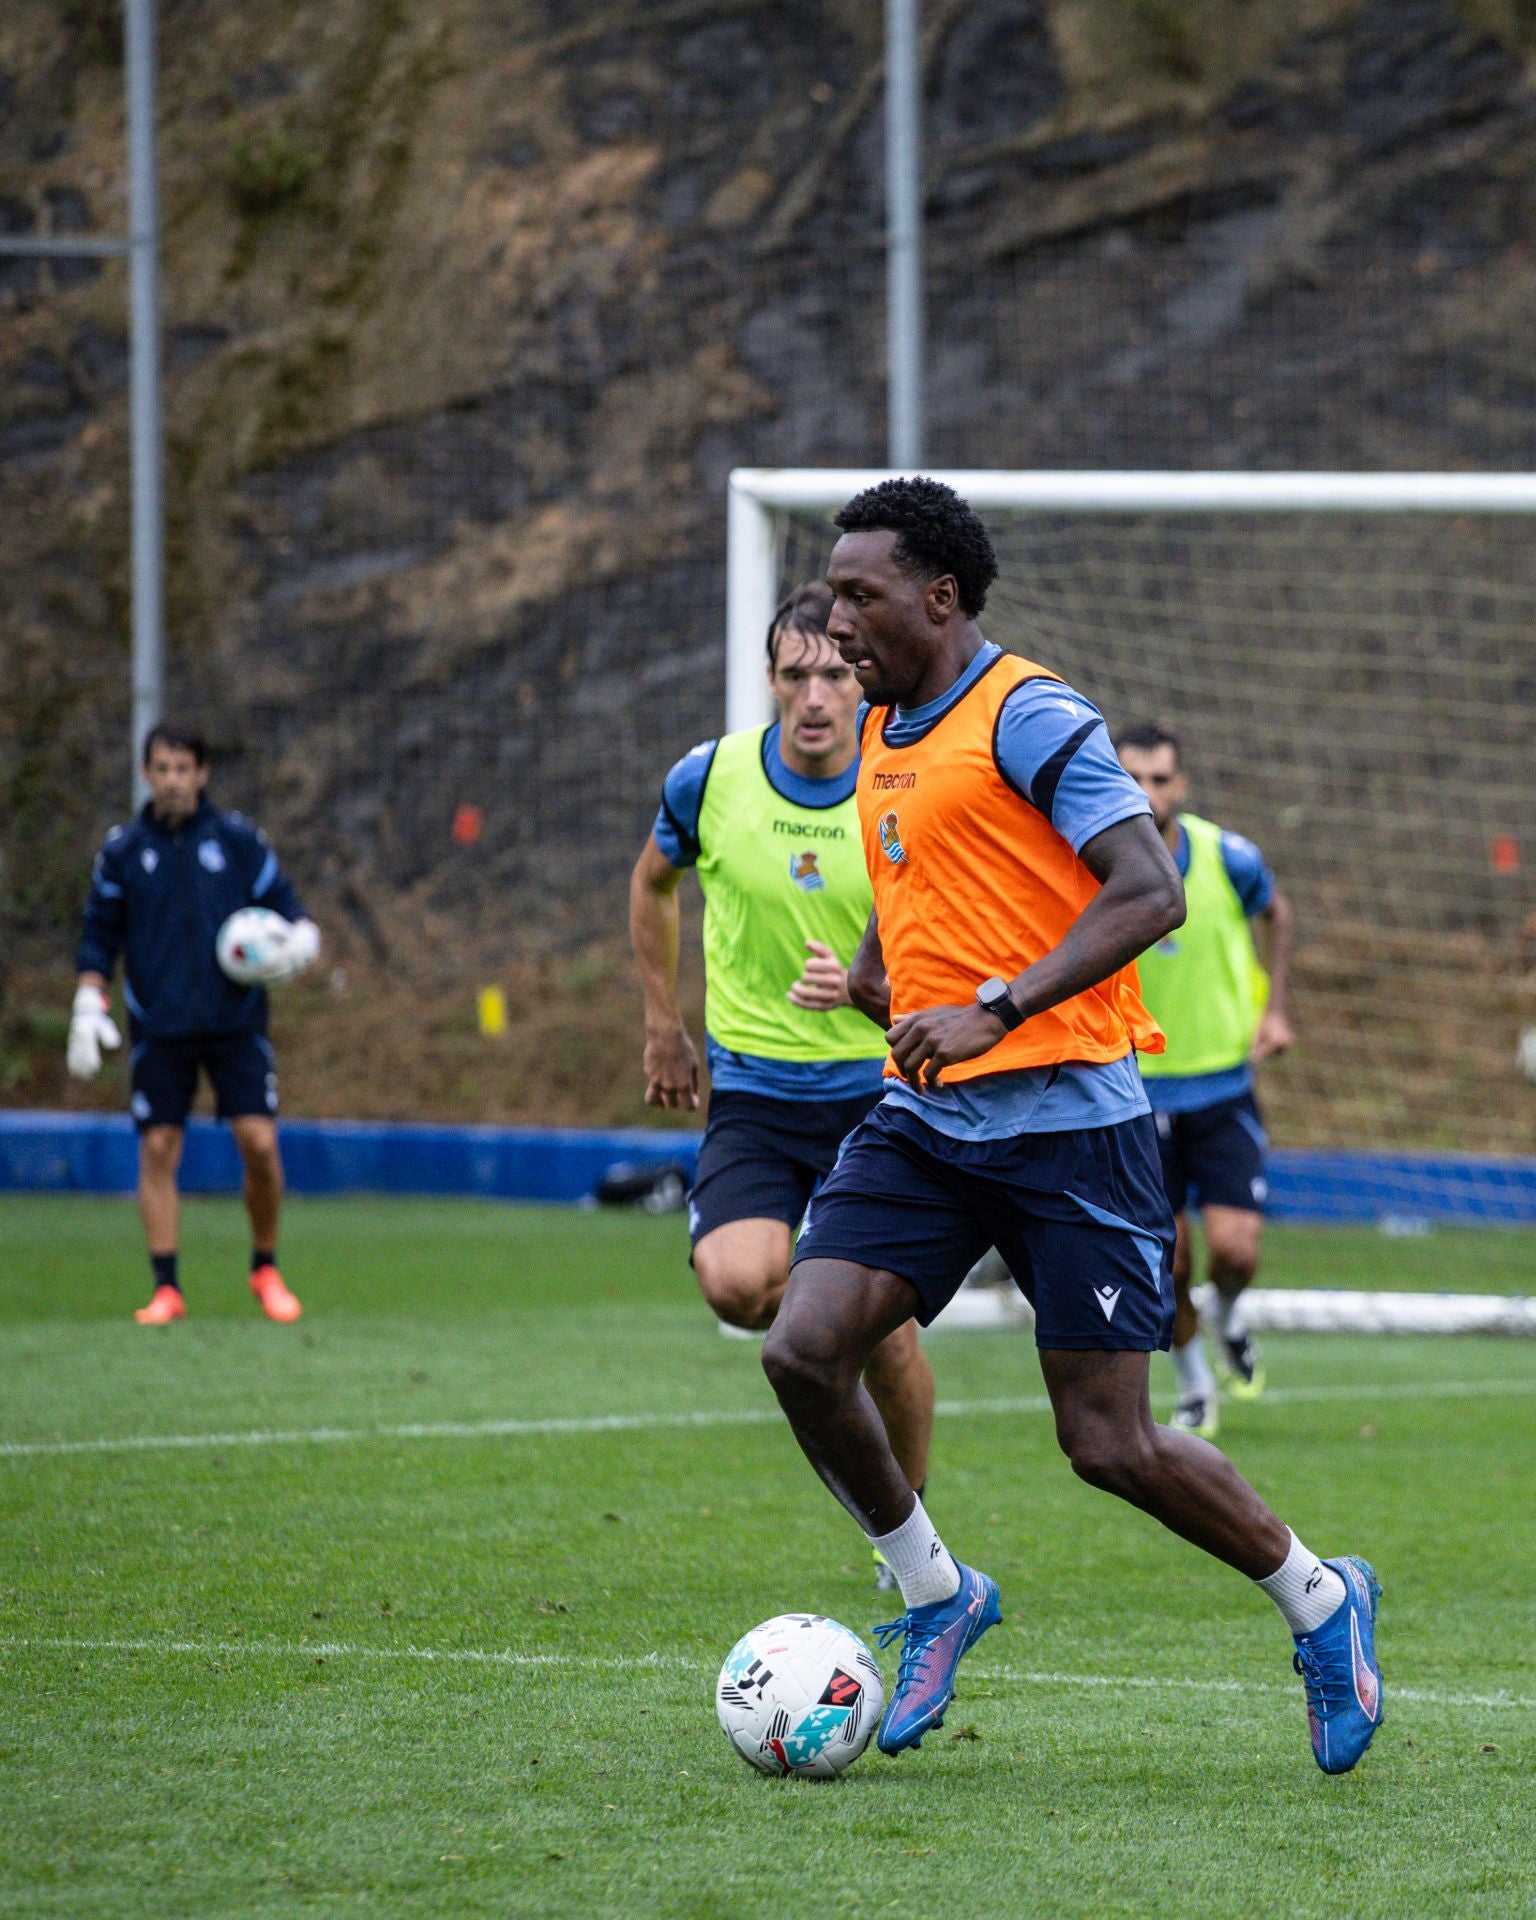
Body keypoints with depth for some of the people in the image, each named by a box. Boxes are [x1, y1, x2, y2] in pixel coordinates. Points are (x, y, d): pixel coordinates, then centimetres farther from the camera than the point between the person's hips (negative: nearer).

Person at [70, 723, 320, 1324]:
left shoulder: (238, 840, 4)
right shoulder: (122, 850, 5)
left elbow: (284, 904, 10)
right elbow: (98, 937, 9)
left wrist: (298, 942, -12)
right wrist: (88, 1010, -1)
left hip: (236, 1022, -1)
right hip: (158, 1027, 1)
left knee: (259, 1141, -9)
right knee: (158, 1151, -3)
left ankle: (265, 1270, 9)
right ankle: (166, 1290, 2)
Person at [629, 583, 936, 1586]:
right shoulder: (710, 779, -5)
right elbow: (653, 883, 16)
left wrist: (863, 982, -21)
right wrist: (665, 1024, 15)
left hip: (876, 1089, 0)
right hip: (753, 1094, 0)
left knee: (887, 1333, -1)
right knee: (738, 1286, -24)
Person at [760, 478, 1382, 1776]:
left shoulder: (1028, 717, -11)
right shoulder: (885, 734, 15)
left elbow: (1149, 894, -19)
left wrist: (995, 1010, -26)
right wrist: (875, 975, 10)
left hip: (1064, 1118, -7)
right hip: (927, 1119, 7)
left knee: (1111, 1444, -5)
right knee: (804, 1348, -11)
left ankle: (1320, 1605, 18)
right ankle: (934, 1596, 10)